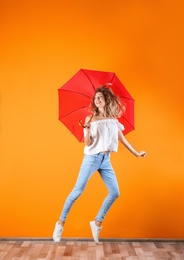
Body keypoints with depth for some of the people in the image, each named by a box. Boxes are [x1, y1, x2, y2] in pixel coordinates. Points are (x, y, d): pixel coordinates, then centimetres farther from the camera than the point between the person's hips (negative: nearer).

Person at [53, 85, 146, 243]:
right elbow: (88, 143, -6)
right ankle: (61, 223, 7)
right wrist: (87, 129, -25)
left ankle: (97, 223, 15)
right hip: (91, 158, -4)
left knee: (115, 193, 1)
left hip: (106, 160, 5)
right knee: (78, 191, -7)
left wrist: (136, 153, 21)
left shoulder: (114, 119, 8)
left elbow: (122, 138, 17)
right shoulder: (91, 118, -2)